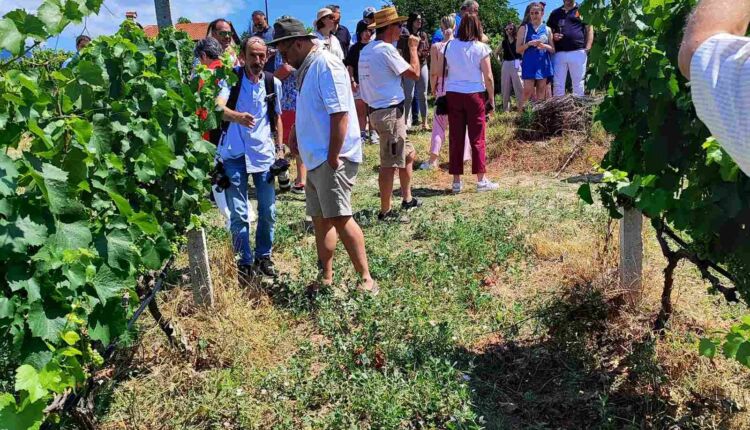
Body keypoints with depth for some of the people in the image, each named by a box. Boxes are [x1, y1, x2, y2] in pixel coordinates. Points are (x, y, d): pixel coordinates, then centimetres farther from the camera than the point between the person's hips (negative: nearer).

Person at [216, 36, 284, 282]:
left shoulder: (273, 83, 2)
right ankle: (244, 263, 17)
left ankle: (263, 257, 27)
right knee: (239, 214, 2)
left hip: (264, 153, 3)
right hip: (235, 155, -3)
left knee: (268, 211, 8)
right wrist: (237, 117, -47)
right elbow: (219, 107, -26)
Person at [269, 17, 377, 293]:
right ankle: (326, 279, 24)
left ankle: (367, 280, -6)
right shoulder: (307, 68, 16)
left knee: (339, 218, -14)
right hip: (316, 158, 10)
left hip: (332, 158, -10)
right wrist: (296, 136, 21)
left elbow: (340, 113, -21)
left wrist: (333, 157, -21)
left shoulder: (325, 65, -14)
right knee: (320, 219, 13)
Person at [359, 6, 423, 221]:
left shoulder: (366, 50, 13)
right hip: (390, 112, -10)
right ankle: (385, 212, 4)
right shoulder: (386, 49, -15)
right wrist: (413, 48, -1)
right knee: (390, 164, -4)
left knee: (408, 155, 19)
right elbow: (414, 73, -13)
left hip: (378, 110, 10)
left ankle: (407, 200, 28)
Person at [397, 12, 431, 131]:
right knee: (409, 96, -2)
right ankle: (407, 120, 5)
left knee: (422, 95, 6)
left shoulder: (423, 35, 11)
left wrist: (426, 54, -1)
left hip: (423, 66, 4)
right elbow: (399, 53, -5)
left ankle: (424, 121, 11)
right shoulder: (405, 36, -3)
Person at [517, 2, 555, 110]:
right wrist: (529, 43, -16)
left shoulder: (547, 29, 11)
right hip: (529, 64, -3)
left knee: (541, 92, 5)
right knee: (527, 91, -12)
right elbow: (518, 49, 1)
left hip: (543, 64, 3)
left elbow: (553, 50, 11)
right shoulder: (524, 29, 4)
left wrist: (545, 46, -11)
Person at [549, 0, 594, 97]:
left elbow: (589, 29, 6)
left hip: (578, 52, -2)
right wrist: (553, 36, -2)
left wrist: (587, 48, -6)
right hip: (559, 53, 3)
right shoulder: (555, 13, 18)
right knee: (558, 84, 1)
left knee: (578, 84, 1)